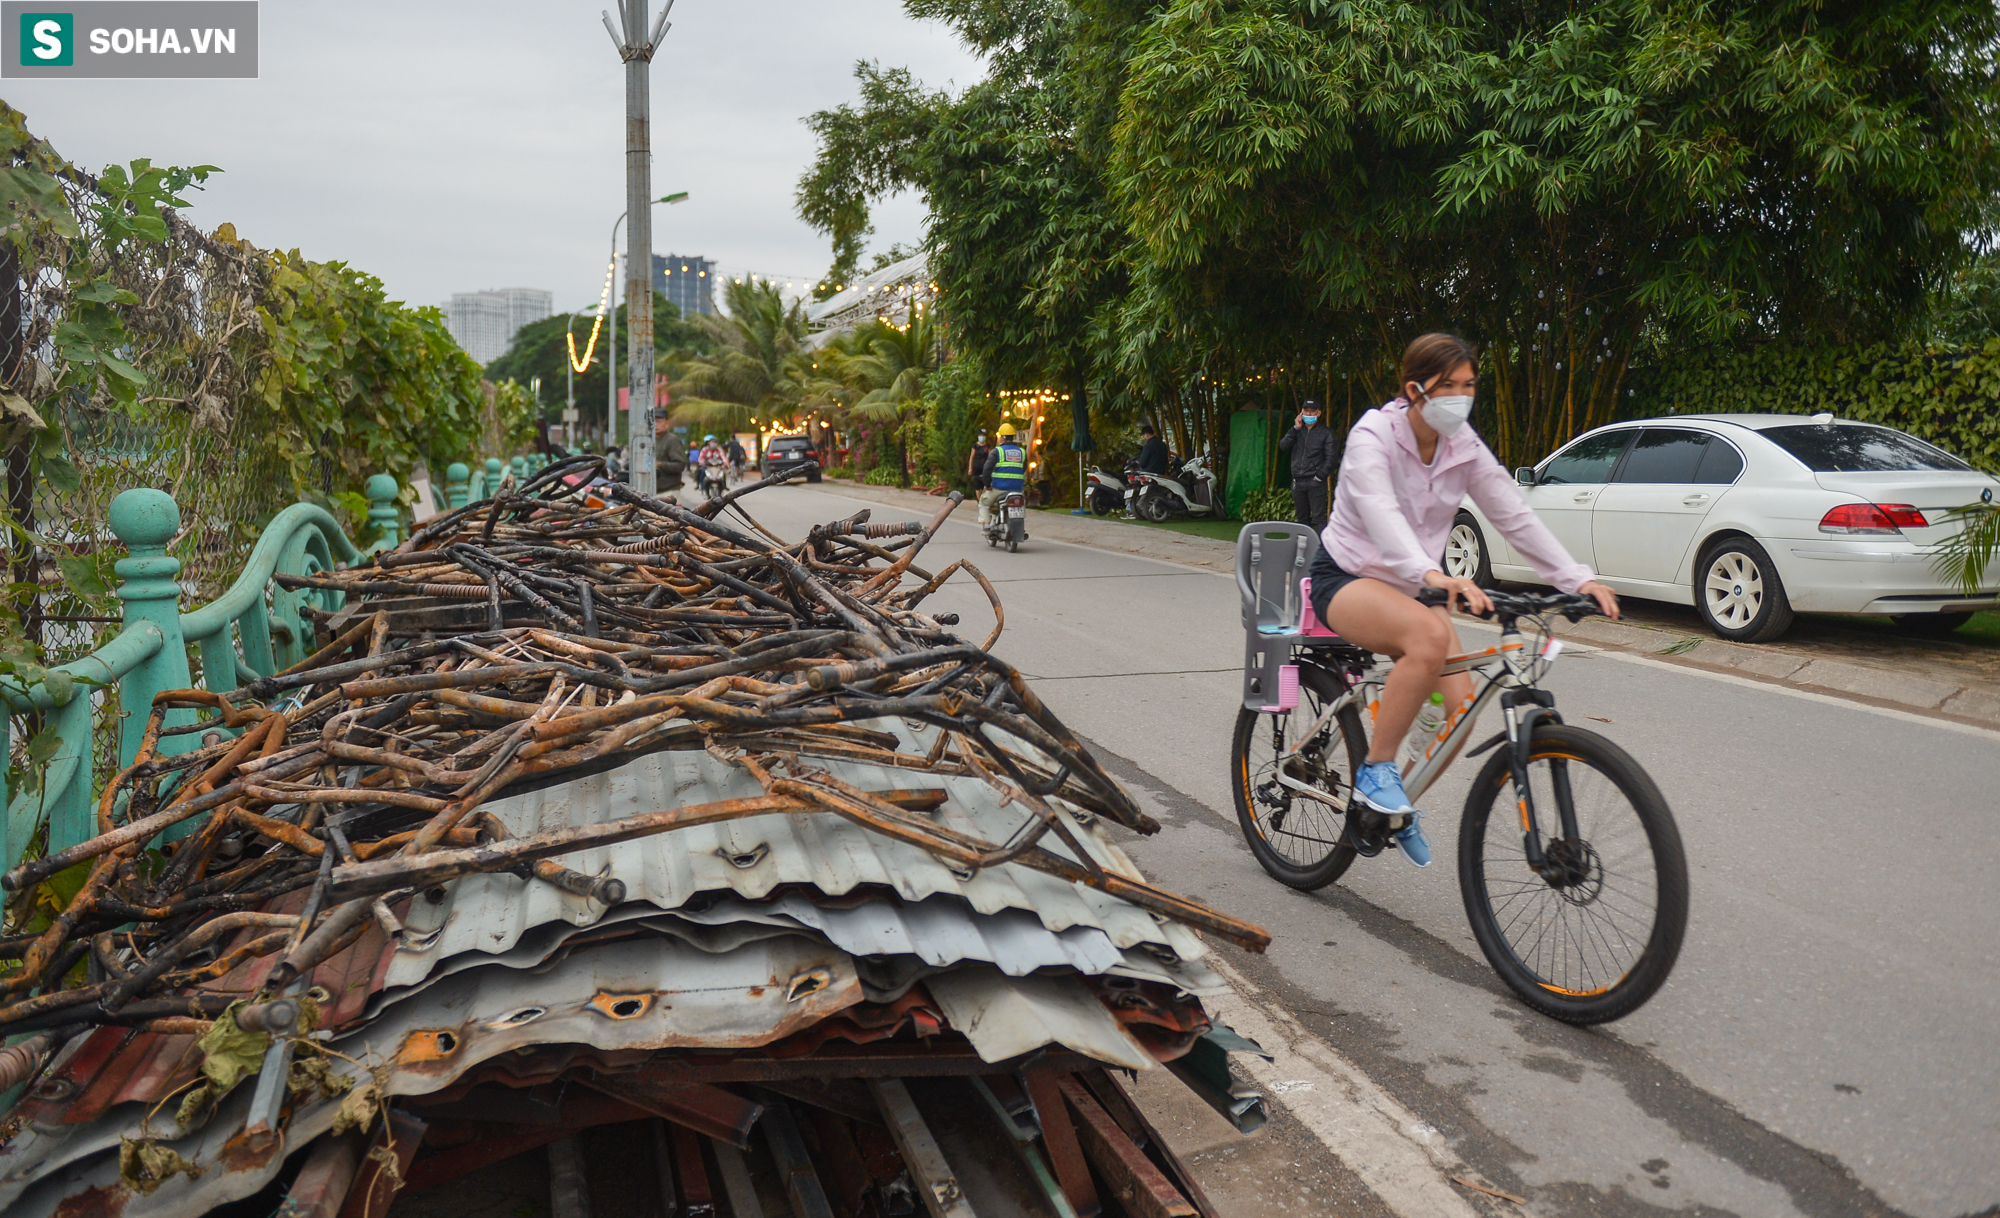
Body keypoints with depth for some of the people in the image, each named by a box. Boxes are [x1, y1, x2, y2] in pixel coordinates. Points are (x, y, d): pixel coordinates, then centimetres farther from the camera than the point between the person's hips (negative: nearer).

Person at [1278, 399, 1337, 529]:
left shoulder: (1325, 432, 0)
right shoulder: (1297, 430, 15)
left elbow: (1330, 458, -6)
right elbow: (1283, 446, 3)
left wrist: (1319, 477, -12)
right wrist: (1295, 428, -3)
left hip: (1315, 481, -5)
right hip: (1298, 481, 5)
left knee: (1318, 518, -10)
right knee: (1302, 518, 11)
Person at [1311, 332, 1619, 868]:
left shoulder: (1465, 448, -1)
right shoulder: (1373, 436, -19)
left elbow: (1514, 514, -3)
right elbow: (1381, 514, -36)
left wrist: (1578, 578, -15)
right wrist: (1432, 575, -54)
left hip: (1406, 588, 6)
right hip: (1345, 580, -6)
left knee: (1460, 708, -10)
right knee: (1431, 636, -37)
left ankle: (1398, 807, 16)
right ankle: (1376, 769, -21)